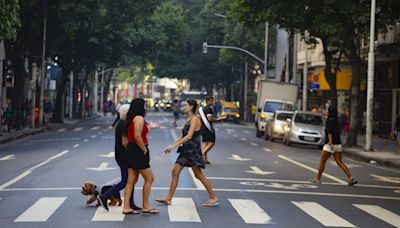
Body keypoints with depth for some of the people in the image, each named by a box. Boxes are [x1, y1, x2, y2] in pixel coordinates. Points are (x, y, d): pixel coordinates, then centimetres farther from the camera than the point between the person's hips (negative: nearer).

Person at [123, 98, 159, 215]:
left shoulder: (132, 119, 16)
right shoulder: (139, 118, -14)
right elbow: (137, 136, -23)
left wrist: (149, 127, 26)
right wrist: (145, 150, -14)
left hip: (131, 151, 10)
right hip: (137, 152, -10)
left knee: (131, 180, 9)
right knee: (149, 178, -1)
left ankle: (126, 207, 8)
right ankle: (145, 206, 4)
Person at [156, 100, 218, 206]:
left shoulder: (195, 119, -13)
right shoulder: (188, 119, 14)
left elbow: (189, 136, -21)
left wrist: (174, 145, -23)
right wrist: (172, 145, 10)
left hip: (193, 149, -9)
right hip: (186, 149, 9)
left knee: (198, 174, -3)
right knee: (175, 172, 4)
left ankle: (213, 197, 8)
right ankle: (168, 198, 7)